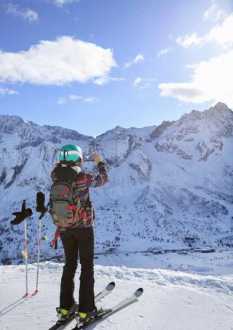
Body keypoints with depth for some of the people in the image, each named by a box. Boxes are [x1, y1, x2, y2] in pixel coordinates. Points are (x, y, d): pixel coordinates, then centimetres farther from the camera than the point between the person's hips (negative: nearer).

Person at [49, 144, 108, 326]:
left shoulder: (55, 176, -6)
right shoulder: (83, 177, -17)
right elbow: (103, 179, 2)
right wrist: (100, 162, 18)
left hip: (64, 228, 5)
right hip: (83, 227, -4)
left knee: (70, 265, 19)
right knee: (87, 266, 8)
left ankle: (65, 307, 24)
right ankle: (86, 309, 11)